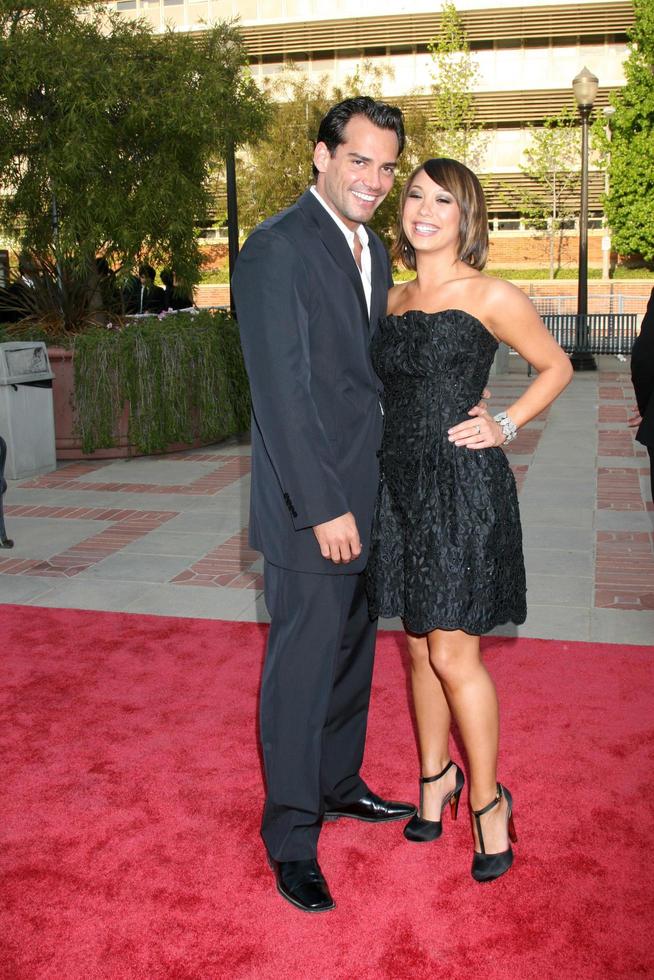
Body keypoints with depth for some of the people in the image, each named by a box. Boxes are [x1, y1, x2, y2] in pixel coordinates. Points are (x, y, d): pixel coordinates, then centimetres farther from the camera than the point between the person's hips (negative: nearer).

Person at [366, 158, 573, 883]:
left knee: (453, 654, -5)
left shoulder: (491, 297, -5)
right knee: (419, 646, 14)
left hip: (464, 486, -6)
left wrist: (504, 424, -5)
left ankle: (487, 799, 14)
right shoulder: (393, 299, 11)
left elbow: (556, 367, 5)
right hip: (400, 483, 6)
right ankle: (436, 775, 31)